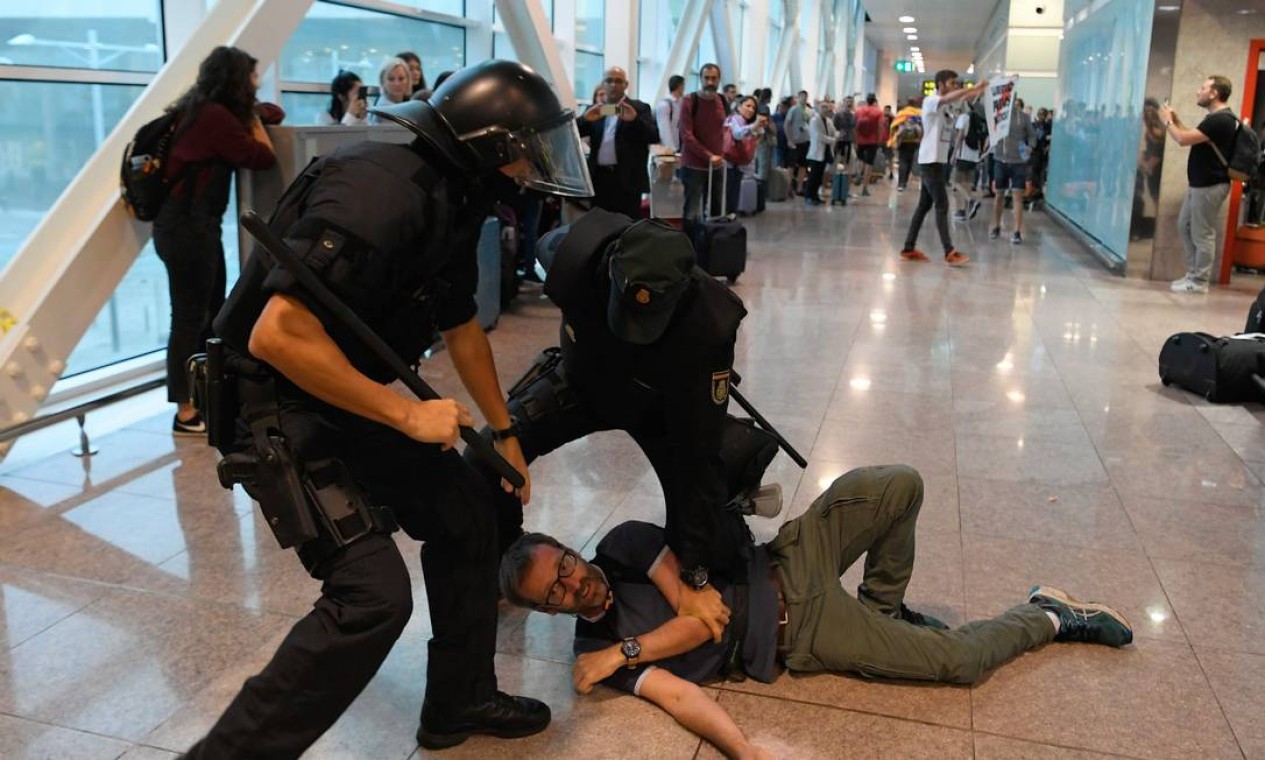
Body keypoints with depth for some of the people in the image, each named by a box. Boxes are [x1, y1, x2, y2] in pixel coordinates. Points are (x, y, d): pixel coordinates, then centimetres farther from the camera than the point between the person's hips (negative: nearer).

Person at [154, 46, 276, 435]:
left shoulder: (201, 111, 15)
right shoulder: (217, 115, -15)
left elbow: (240, 152, 19)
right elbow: (263, 157, -11)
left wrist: (251, 115, 14)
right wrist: (252, 117, 1)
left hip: (191, 225, 10)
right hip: (188, 227, -10)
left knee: (210, 313, 14)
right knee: (190, 317, -7)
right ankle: (186, 413, -2)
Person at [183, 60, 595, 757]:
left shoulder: (451, 204, 6)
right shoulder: (380, 193, -26)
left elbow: (462, 328, 19)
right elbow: (278, 335, -31)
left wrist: (505, 434, 25)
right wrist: (408, 414, -24)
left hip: (357, 403, 10)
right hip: (281, 412, -10)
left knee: (466, 515, 12)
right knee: (373, 594, -16)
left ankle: (461, 701, 29)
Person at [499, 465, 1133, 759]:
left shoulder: (624, 544, -4)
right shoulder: (596, 651, -10)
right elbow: (677, 694, -22)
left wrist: (622, 649, -18)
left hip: (786, 566, 3)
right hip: (803, 638, -3)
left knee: (898, 484, -17)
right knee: (961, 660, -9)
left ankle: (882, 606, 8)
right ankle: (1049, 618, 22)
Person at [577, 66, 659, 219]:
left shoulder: (639, 108, 4)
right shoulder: (594, 109, 13)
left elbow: (655, 137, -8)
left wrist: (635, 119, -24)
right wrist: (586, 119, -15)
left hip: (627, 179, -4)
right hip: (599, 178, 4)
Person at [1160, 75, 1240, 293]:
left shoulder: (1220, 120, -20)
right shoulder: (1216, 118, 15)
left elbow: (1183, 139, -22)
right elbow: (1192, 137, 22)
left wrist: (1168, 121, -6)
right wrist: (1176, 120, 16)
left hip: (1209, 186, -11)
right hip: (1199, 184, 11)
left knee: (1202, 234, -4)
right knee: (1184, 226, 16)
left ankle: (1199, 281, 3)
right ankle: (1193, 273, 24)